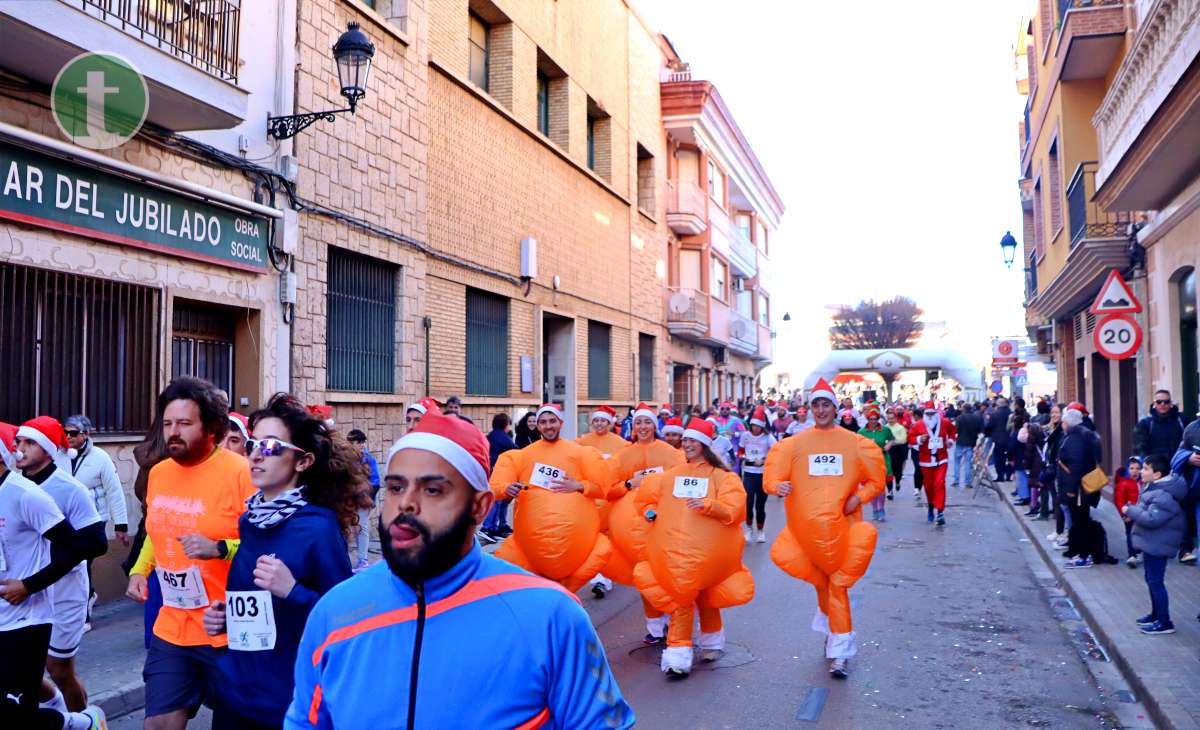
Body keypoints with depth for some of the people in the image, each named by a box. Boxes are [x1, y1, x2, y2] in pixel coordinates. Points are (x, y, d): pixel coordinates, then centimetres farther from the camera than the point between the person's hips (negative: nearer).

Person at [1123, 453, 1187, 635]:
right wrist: (1134, 511, 9)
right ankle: (1156, 614, 34)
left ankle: (1164, 623, 3)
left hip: (1157, 545, -11)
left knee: (1156, 582, -5)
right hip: (1151, 543, 11)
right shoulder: (1156, 488, 9)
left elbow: (1152, 519, -31)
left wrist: (1130, 510, -20)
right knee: (1151, 579, 21)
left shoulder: (1163, 496, -25)